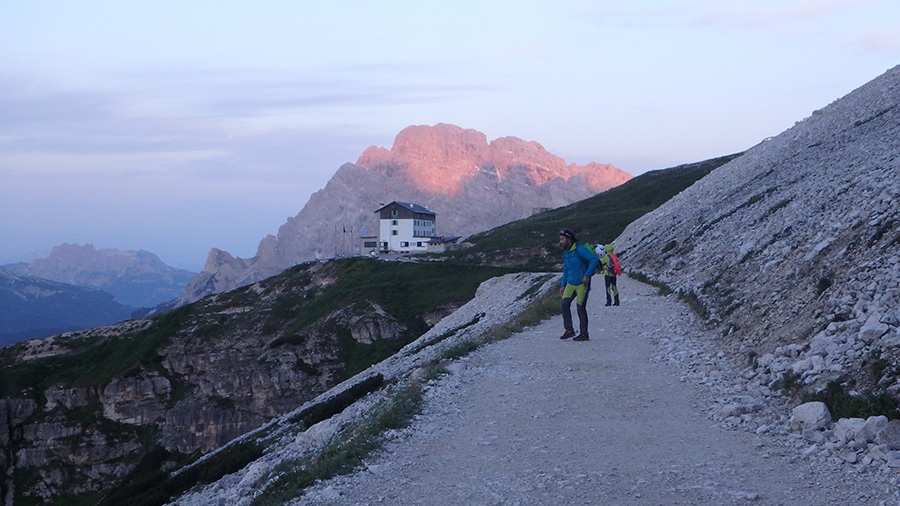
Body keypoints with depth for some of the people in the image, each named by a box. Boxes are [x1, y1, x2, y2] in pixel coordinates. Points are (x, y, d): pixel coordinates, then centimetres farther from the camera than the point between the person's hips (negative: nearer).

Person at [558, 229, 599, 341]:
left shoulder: (579, 250, -13)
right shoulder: (565, 253, 14)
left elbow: (594, 259, -22)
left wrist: (587, 275, -22)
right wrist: (562, 285, 14)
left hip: (582, 284, -8)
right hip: (570, 284, 8)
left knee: (580, 307, -4)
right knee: (564, 304, -6)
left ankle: (584, 334, 5)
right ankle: (569, 330, 2)